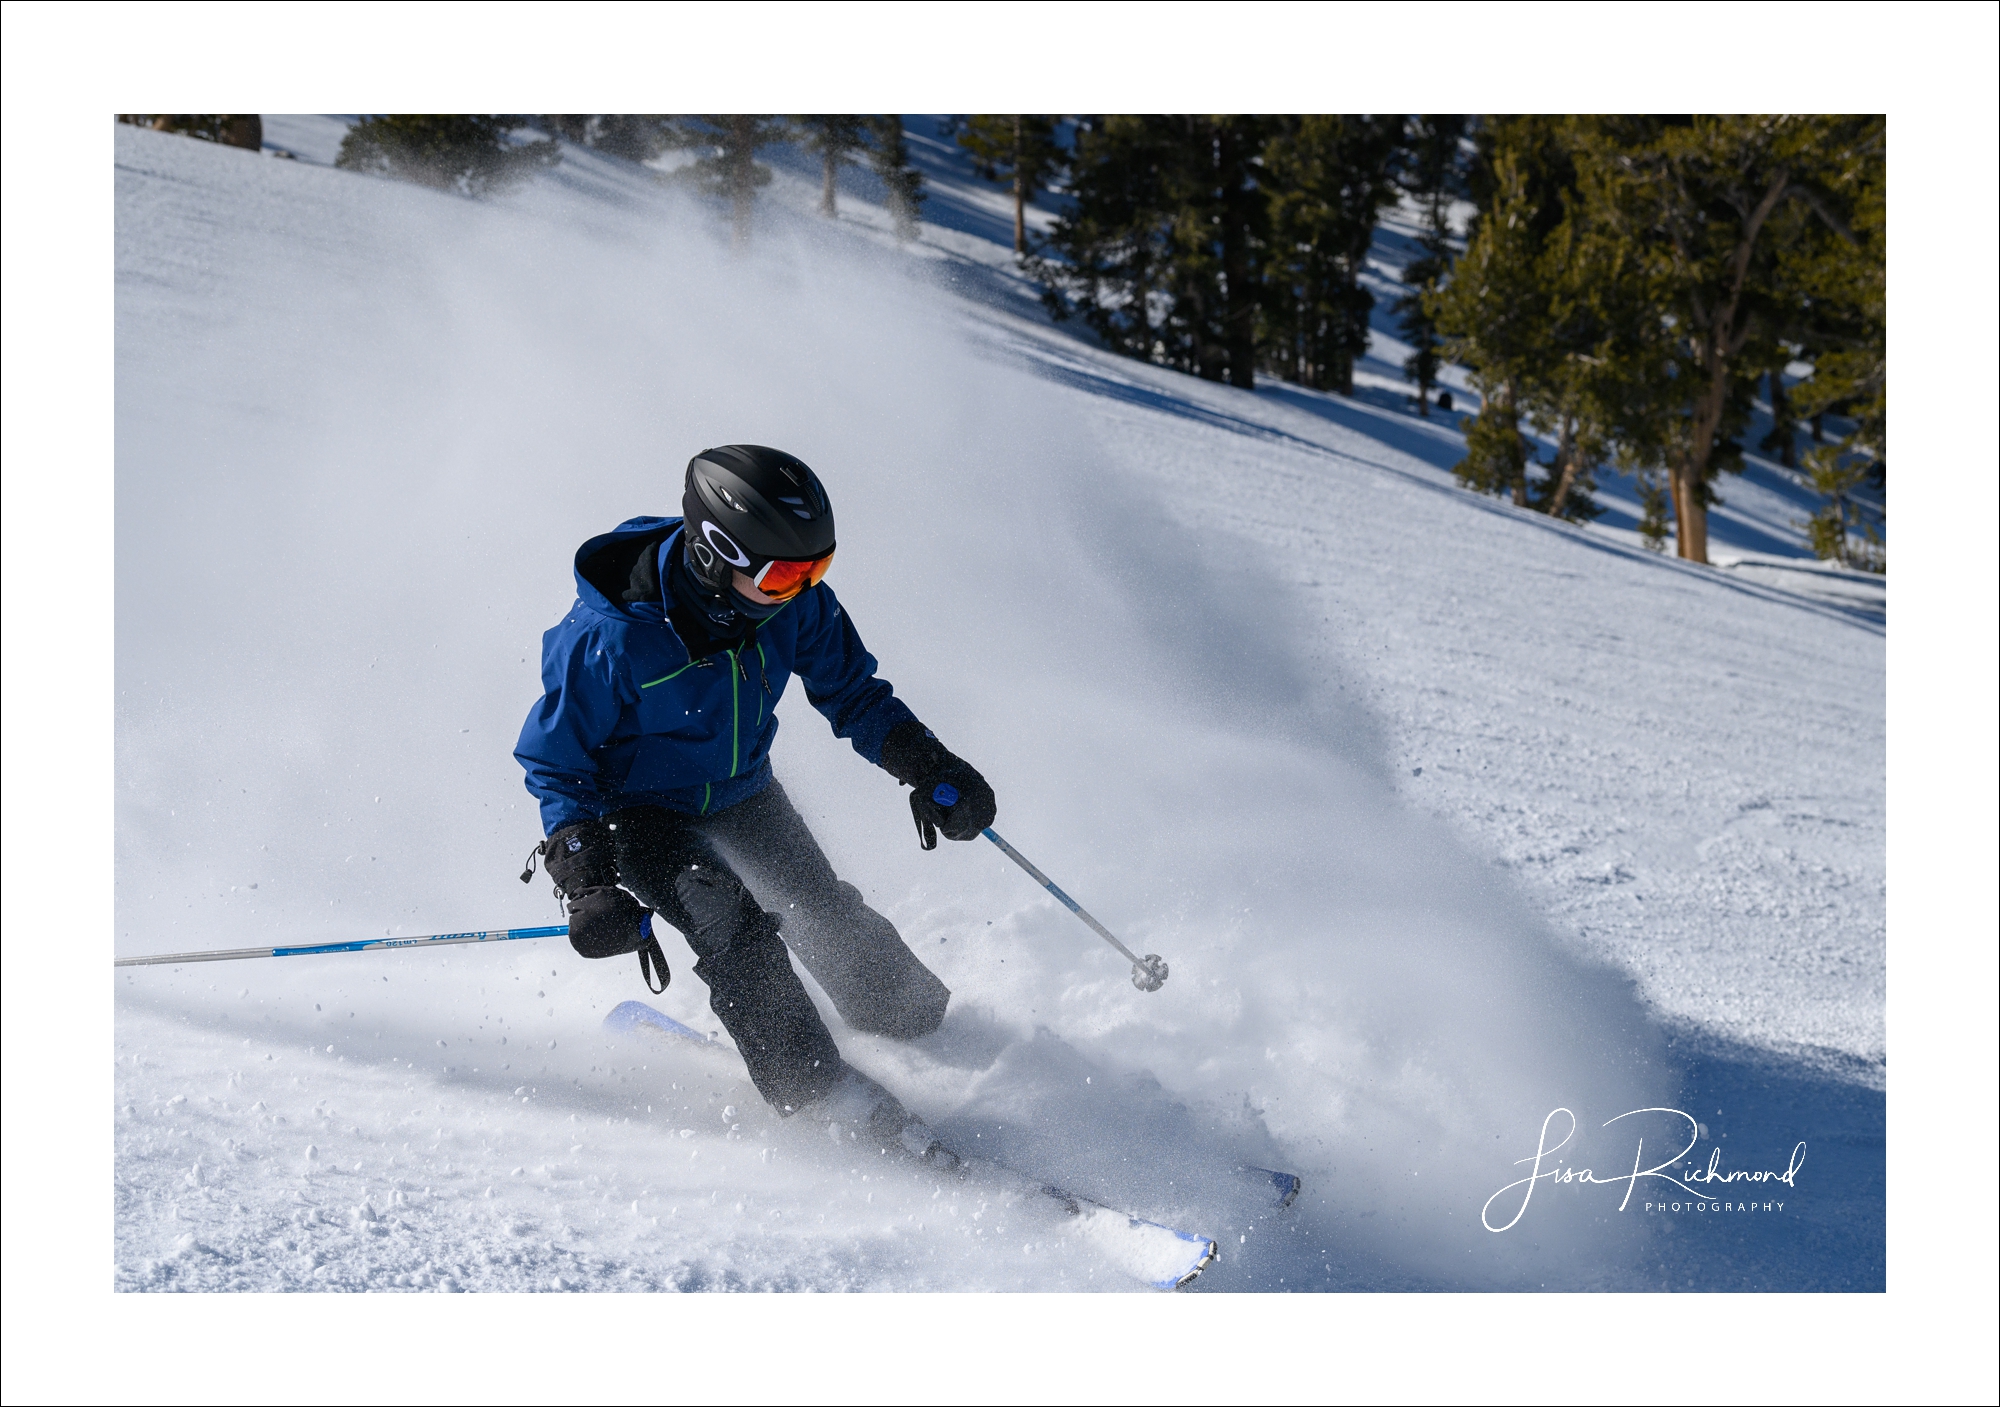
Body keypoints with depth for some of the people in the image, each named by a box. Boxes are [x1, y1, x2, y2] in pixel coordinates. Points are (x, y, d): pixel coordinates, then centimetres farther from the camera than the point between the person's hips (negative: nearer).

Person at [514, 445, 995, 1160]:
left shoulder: (793, 599, -19)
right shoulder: (609, 638, -34)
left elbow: (851, 692, -1)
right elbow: (554, 760, -20)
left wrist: (927, 765, -14)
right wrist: (589, 883, -28)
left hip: (743, 793, 5)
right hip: (639, 812, -5)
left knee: (832, 923, 0)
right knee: (734, 930, -25)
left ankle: (921, 1025, 26)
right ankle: (823, 1093, -14)